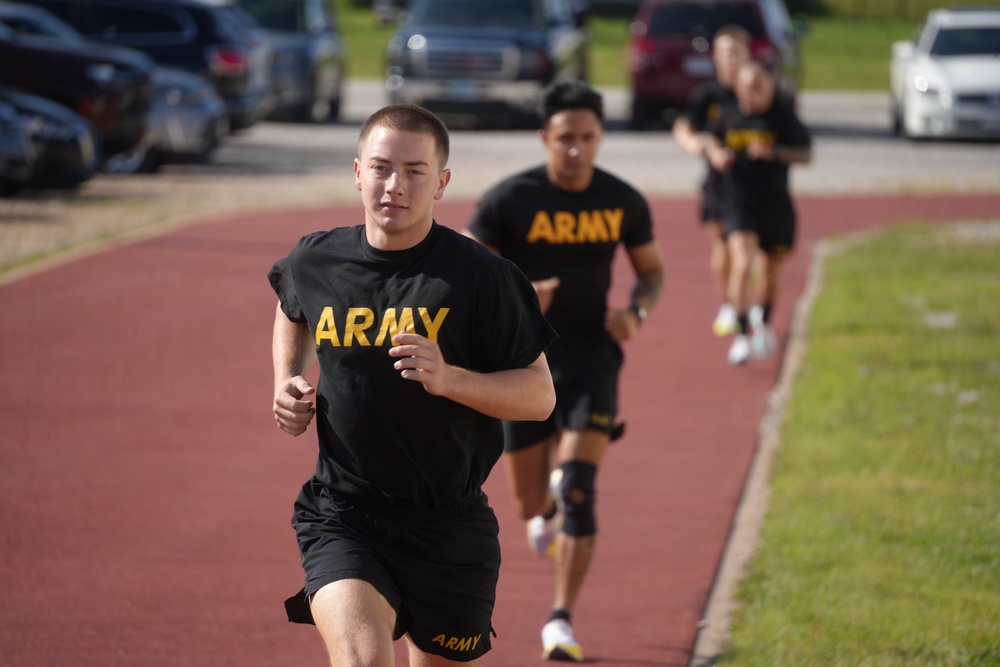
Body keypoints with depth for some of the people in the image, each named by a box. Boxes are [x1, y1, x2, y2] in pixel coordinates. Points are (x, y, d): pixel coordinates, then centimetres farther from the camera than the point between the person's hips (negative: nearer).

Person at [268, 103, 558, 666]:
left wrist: (449, 379, -22)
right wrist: (288, 381, 10)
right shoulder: (316, 261, 0)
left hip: (450, 526, 0)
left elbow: (540, 396, -6)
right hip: (341, 516, 0)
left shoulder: (482, 276, -9)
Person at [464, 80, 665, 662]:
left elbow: (652, 269, 13)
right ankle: (547, 513, 46)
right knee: (532, 504, 6)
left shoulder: (624, 203, -3)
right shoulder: (508, 201, -10)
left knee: (578, 488, -16)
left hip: (590, 355, 0)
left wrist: (637, 312, -9)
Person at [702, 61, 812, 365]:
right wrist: (716, 154, -4)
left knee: (772, 272, 15)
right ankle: (742, 335, -15)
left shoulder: (783, 115, -7)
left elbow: (806, 154, -6)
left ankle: (764, 323, 43)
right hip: (739, 203, -1)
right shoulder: (728, 114, -1)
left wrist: (775, 153, -21)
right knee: (742, 264, -21)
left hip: (776, 204, 1)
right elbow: (714, 139, 18)